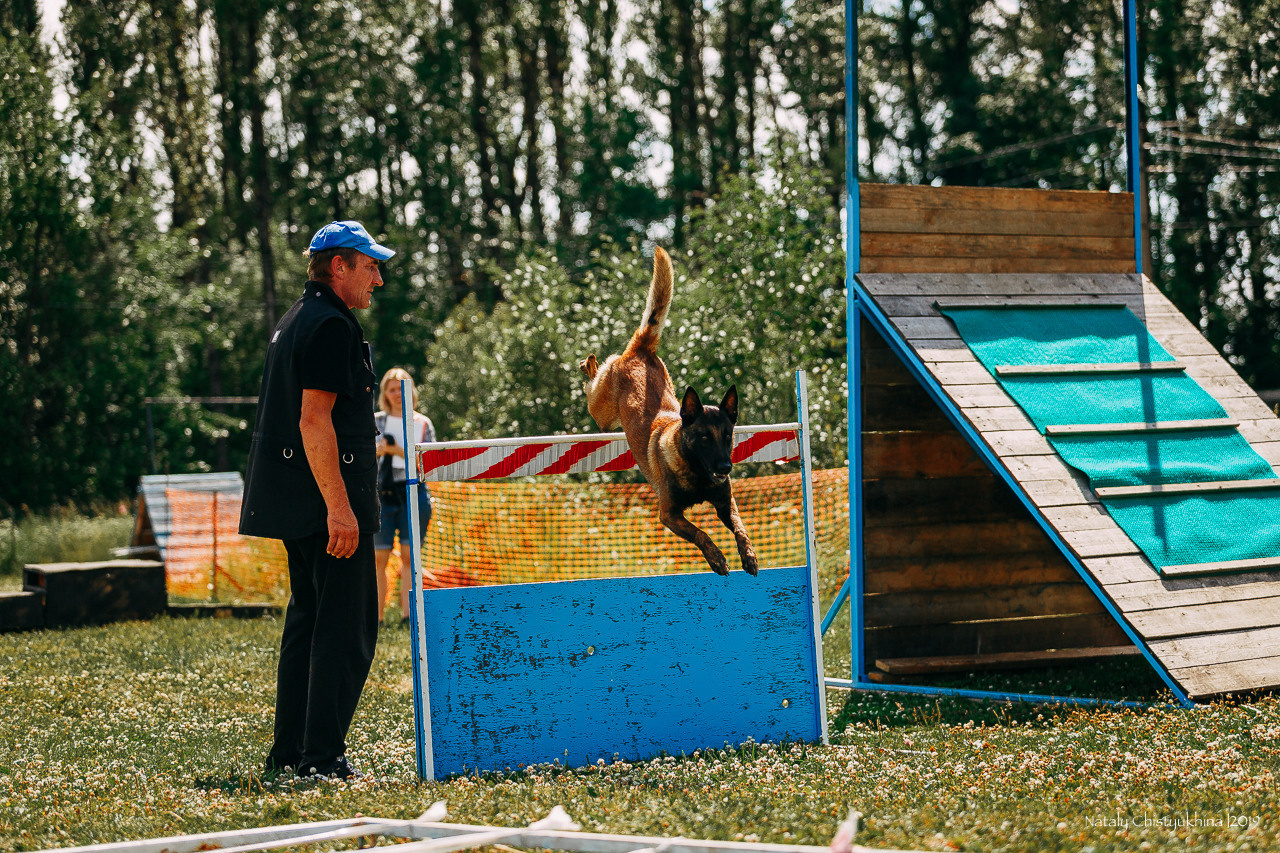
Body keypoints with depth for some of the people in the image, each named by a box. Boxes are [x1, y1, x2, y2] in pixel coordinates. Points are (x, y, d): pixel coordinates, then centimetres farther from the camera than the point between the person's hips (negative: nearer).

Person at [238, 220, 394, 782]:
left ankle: (289, 752, 18)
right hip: (327, 499, -10)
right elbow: (314, 420, -21)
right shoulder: (332, 325, -13)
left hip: (296, 504, 10)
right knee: (348, 629, -8)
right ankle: (322, 757, -10)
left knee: (308, 621, 15)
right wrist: (339, 508, -23)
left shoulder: (294, 323, 19)